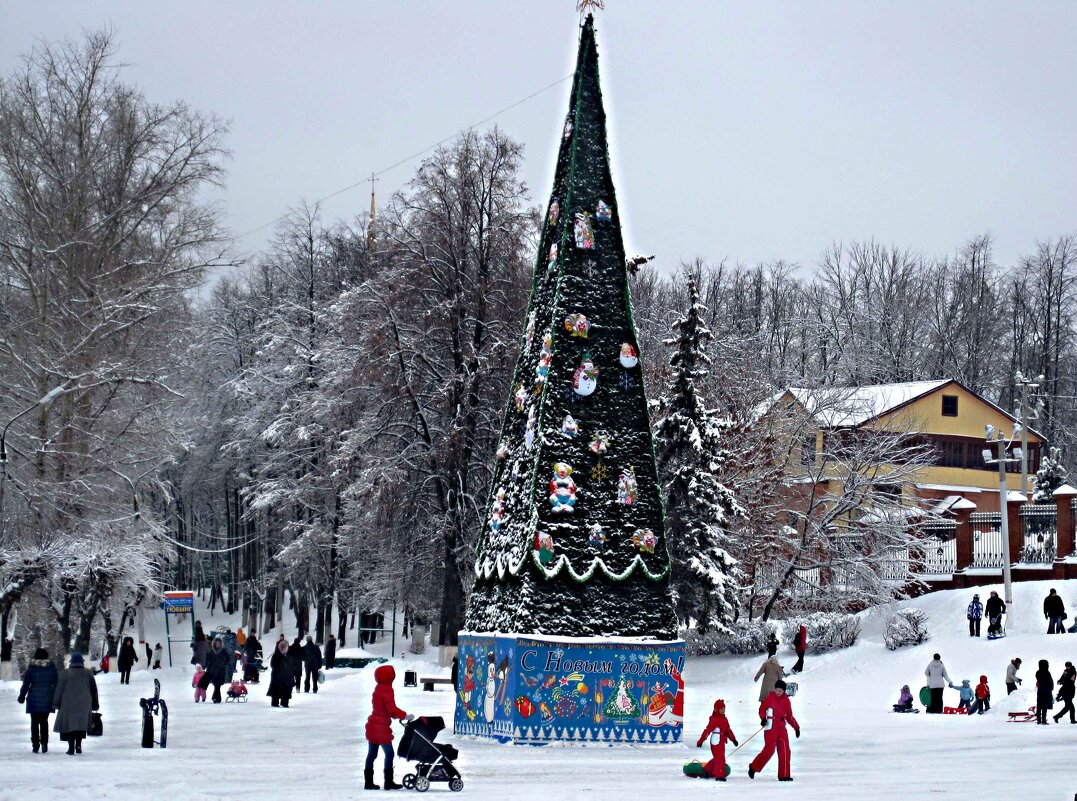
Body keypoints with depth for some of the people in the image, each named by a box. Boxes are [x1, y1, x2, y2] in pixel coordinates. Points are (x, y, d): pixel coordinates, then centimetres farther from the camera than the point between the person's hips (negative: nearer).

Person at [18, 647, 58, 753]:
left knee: (34, 722, 6)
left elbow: (26, 683, -4)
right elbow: (56, 683, 5)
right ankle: (44, 743, 3)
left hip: (34, 700, -2)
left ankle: (35, 745, 3)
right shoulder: (51, 667, -1)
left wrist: (22, 696, 5)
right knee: (44, 722, 12)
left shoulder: (31, 667, -6)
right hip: (47, 700, 2)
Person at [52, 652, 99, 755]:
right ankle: (78, 745, 2)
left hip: (68, 705, -2)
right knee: (81, 724, 12)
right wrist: (94, 705, 18)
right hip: (84, 705, 2)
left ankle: (71, 747, -4)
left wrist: (56, 704, 7)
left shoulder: (65, 674, -3)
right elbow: (94, 690, 10)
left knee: (69, 725, 2)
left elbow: (58, 690, -1)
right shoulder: (88, 674, 4)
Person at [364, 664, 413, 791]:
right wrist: (405, 716, -16)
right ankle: (388, 782, 1)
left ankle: (368, 782, 12)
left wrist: (397, 716, 16)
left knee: (371, 754, 10)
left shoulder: (378, 688, 13)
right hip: (382, 728, -9)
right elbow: (392, 709, -22)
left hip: (373, 726, 9)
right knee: (389, 753, -1)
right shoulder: (386, 690, -16)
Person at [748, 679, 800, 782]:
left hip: (781, 728, 5)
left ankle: (783, 775, 3)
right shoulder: (770, 698, -2)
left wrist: (796, 727, 14)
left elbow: (789, 716, 17)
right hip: (771, 728, -5)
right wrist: (763, 718, -15)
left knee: (785, 751, -2)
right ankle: (754, 767, 6)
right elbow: (762, 709, 4)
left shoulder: (786, 701, 9)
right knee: (769, 750, -12)